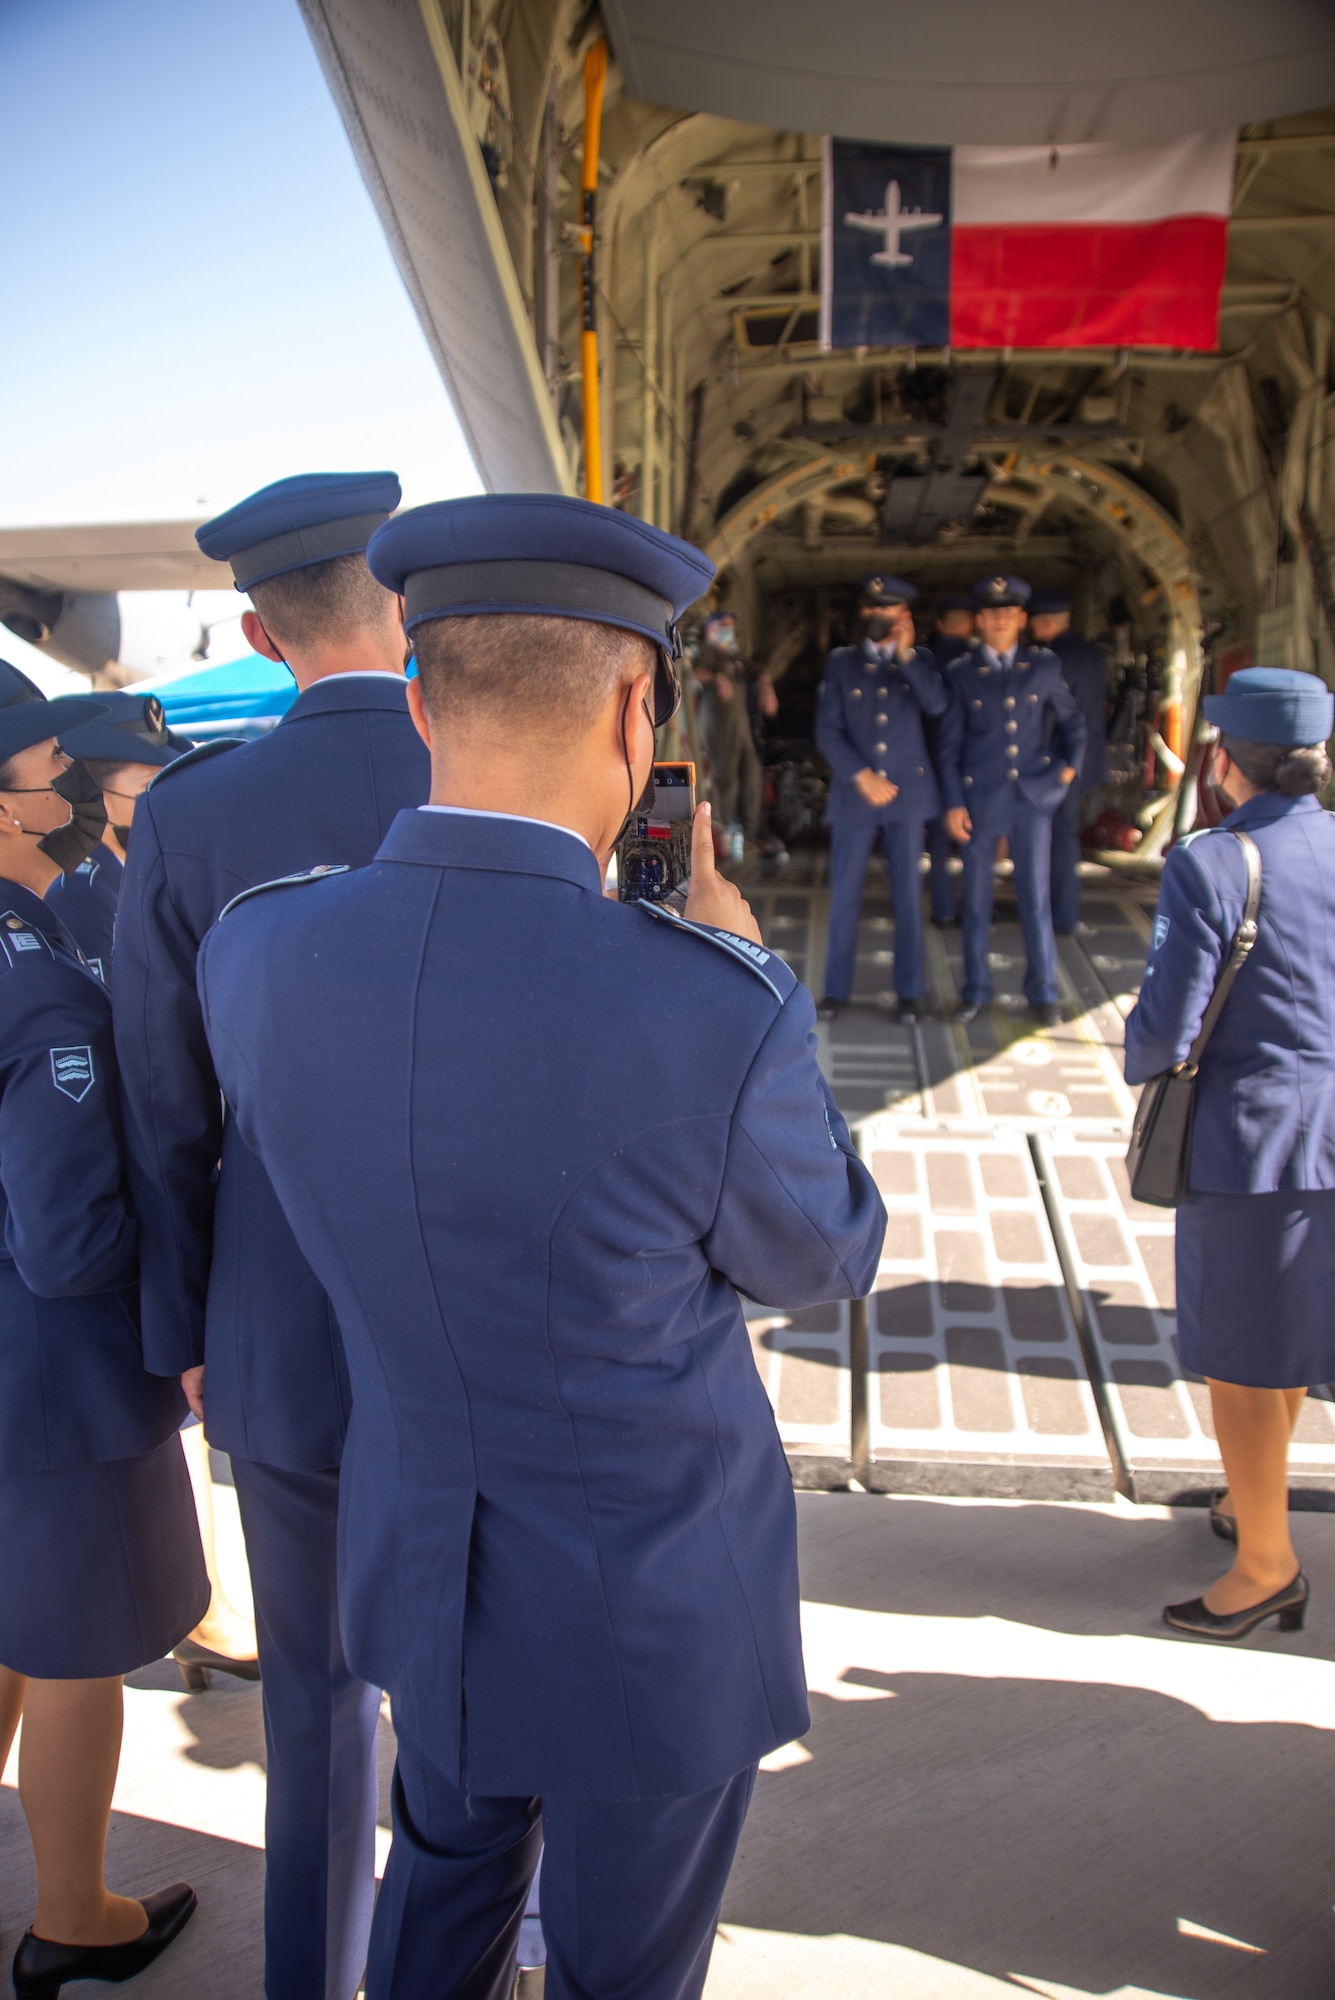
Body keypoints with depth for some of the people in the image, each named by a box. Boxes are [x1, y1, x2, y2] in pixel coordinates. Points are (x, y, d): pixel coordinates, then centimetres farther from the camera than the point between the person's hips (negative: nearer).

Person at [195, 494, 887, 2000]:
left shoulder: (253, 956, -17)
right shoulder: (716, 1017, -32)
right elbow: (824, 1258, -11)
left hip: (424, 1559, 5)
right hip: (653, 1604, -4)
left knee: (449, 1874, 33)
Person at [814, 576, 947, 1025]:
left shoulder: (919, 660, 8)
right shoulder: (840, 662, 6)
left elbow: (937, 704, -12)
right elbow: (827, 731, -2)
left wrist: (905, 654, -12)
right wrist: (861, 776, -13)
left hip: (907, 793, 0)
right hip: (853, 795, 0)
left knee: (907, 895, 3)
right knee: (844, 895, 2)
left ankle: (908, 991, 12)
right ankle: (836, 989, 12)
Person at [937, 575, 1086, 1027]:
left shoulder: (1044, 666, 5)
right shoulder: (962, 673, 4)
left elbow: (1072, 721, 15)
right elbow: (949, 744, 4)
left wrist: (1071, 765, 0)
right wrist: (954, 803, -2)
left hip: (1032, 796, 0)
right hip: (980, 799, 0)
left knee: (1036, 896, 3)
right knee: (976, 897, 6)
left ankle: (1043, 993, 14)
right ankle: (976, 990, 19)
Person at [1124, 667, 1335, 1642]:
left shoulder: (1208, 864, -16)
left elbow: (1167, 1027, -17)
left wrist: (1141, 1065, 4)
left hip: (1252, 1135, -6)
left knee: (1239, 1357, 8)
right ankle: (1253, 1498, 43)